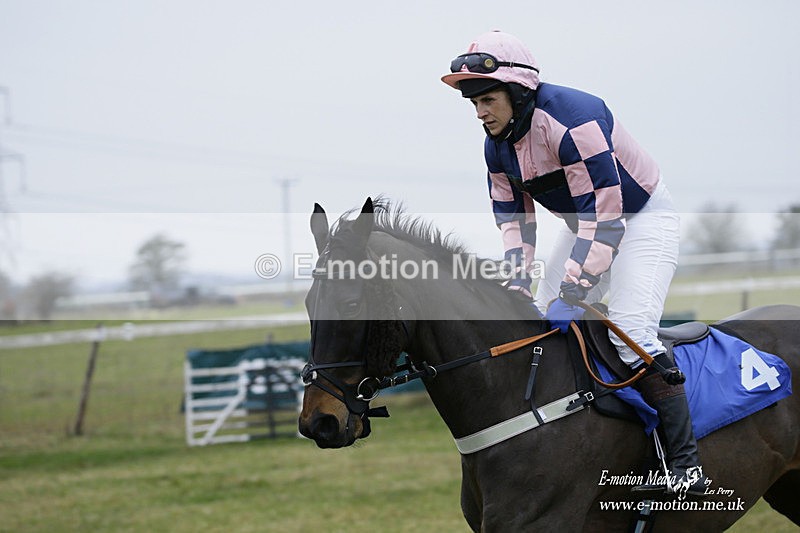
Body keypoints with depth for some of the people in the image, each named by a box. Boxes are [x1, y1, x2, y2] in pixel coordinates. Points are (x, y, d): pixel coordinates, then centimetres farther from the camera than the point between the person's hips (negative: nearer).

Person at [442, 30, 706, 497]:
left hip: (641, 215, -9)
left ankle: (686, 462, -24)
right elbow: (513, 219, 2)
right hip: (584, 222, 9)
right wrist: (518, 290, -11)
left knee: (630, 327, -25)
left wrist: (571, 296, -34)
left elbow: (603, 216, -33)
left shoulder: (572, 120, -32)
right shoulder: (498, 146, -5)